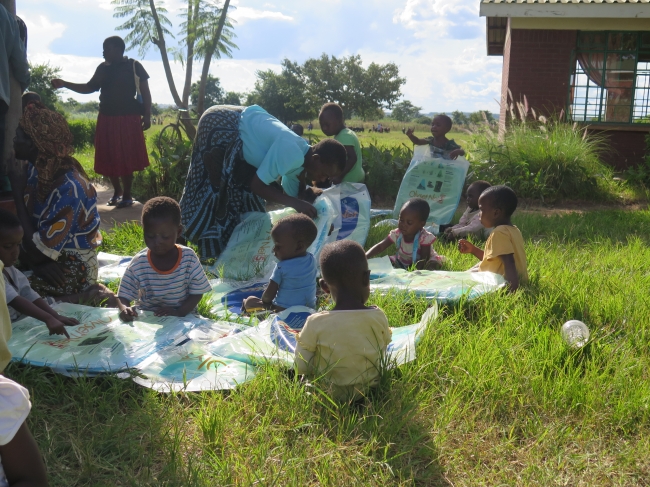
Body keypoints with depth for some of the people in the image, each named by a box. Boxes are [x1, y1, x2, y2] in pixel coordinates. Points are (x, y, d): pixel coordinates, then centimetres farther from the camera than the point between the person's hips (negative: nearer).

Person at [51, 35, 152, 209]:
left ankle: (127, 195, 7)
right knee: (109, 157, 7)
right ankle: (117, 191, 23)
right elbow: (89, 88, 17)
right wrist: (65, 84, 9)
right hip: (107, 118, 5)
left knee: (126, 158, -4)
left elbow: (145, 93, -3)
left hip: (128, 119, -5)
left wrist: (147, 116, -10)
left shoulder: (134, 66, -3)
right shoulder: (103, 68, 11)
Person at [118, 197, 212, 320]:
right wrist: (124, 309, -27)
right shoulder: (138, 264, -8)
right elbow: (123, 296, -4)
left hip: (183, 317, 0)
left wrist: (179, 312, -20)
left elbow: (197, 292, -3)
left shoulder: (189, 258, -9)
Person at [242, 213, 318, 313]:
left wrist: (264, 301, 7)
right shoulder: (312, 260, -4)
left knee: (250, 301, 8)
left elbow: (269, 295, -15)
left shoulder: (281, 268, -22)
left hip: (284, 310, -6)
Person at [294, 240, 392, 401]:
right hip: (370, 391, 3)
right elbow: (382, 355, 0)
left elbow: (302, 369, -16)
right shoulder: (379, 317, -18)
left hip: (329, 395, -3)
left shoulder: (315, 323, -26)